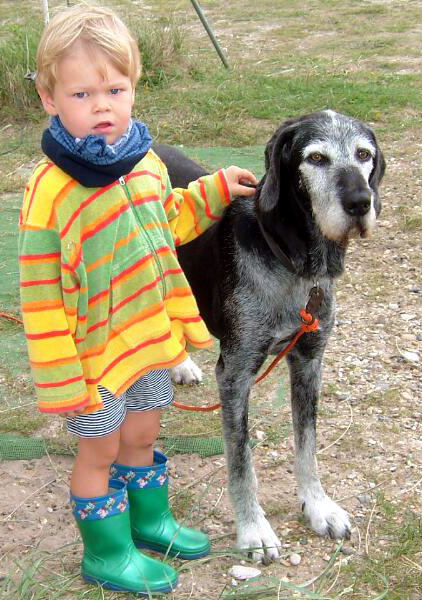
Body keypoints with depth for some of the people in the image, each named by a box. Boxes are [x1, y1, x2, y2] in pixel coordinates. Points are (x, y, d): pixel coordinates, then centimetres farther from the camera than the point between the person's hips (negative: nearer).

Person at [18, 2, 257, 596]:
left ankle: (149, 518, 47)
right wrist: (60, 379, -18)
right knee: (100, 450, 12)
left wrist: (213, 190, 5)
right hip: (95, 351, -6)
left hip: (151, 335, 6)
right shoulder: (50, 191, -25)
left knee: (141, 436, 24)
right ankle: (107, 553, 33)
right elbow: (41, 296, -21)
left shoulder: (146, 162, -3)